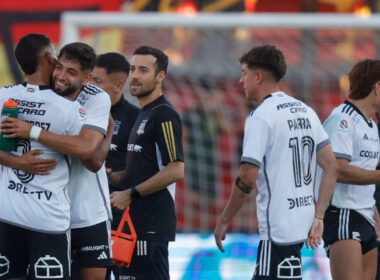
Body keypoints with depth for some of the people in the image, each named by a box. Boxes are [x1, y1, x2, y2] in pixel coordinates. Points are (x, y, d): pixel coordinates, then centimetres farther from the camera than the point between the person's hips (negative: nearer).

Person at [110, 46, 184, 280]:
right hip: (136, 219, 10)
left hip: (152, 223, -10)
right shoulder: (144, 114, 19)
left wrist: (131, 194, -16)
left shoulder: (164, 115, -12)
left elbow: (175, 170, -20)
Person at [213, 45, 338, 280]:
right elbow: (331, 167, 9)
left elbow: (248, 178, -17)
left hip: (278, 229, -9)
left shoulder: (261, 117, -12)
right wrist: (318, 216, 9)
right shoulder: (306, 112, 13)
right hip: (302, 222, 9)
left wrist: (224, 221, -6)